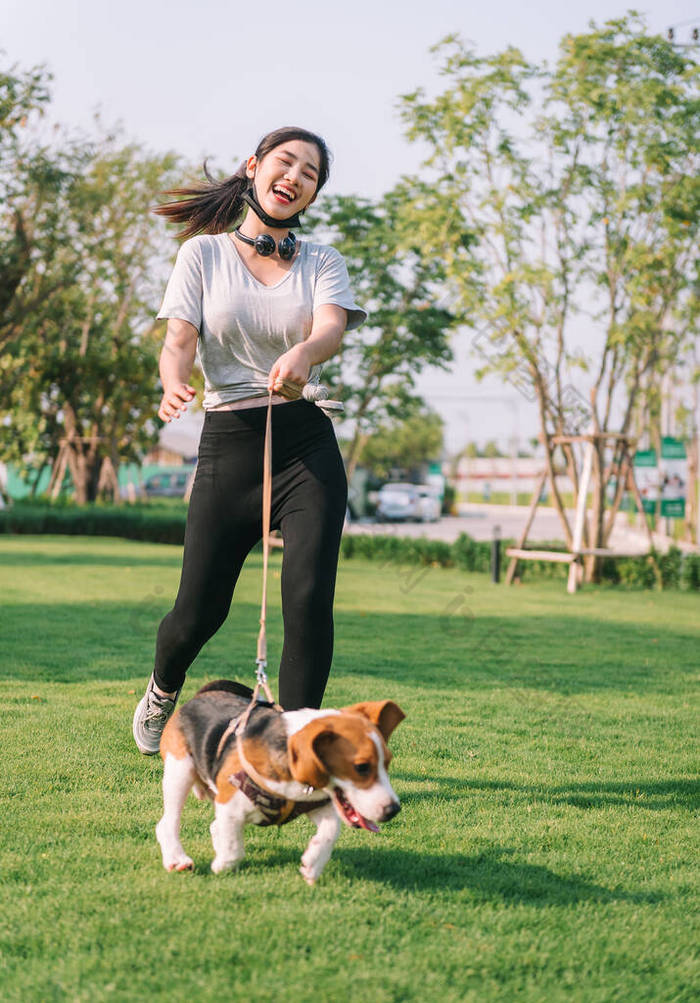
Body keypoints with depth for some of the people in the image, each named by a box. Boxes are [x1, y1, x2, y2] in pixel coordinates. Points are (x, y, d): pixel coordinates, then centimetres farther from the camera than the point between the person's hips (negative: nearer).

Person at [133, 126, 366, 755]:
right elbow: (179, 339, -5)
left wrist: (303, 354, -36)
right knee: (199, 612, 0)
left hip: (307, 445, 1)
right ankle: (163, 691, 34)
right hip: (228, 444, -1)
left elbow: (333, 328, -12)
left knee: (309, 598, -15)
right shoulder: (205, 253, 6)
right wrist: (174, 385, -29)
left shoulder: (323, 262, 9)